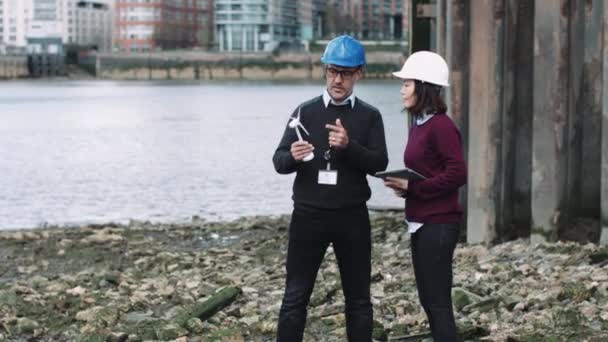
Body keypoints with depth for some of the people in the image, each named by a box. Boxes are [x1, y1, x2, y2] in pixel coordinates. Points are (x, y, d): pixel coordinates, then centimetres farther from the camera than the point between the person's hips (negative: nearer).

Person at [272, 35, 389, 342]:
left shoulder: (369, 116, 3)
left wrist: (349, 146, -25)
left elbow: (379, 163, -8)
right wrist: (293, 157, -25)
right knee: (295, 297, 1)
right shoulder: (305, 111, 3)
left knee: (358, 298, 8)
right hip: (308, 215, 0)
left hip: (352, 217, 0)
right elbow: (279, 161, -2)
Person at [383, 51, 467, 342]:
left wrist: (412, 187, -16)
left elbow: (457, 174, -19)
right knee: (429, 299, 12)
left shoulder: (441, 125, -14)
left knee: (438, 302, -6)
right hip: (420, 222, 9)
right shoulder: (419, 125, 12)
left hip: (438, 224, -9)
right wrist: (403, 185, 0)